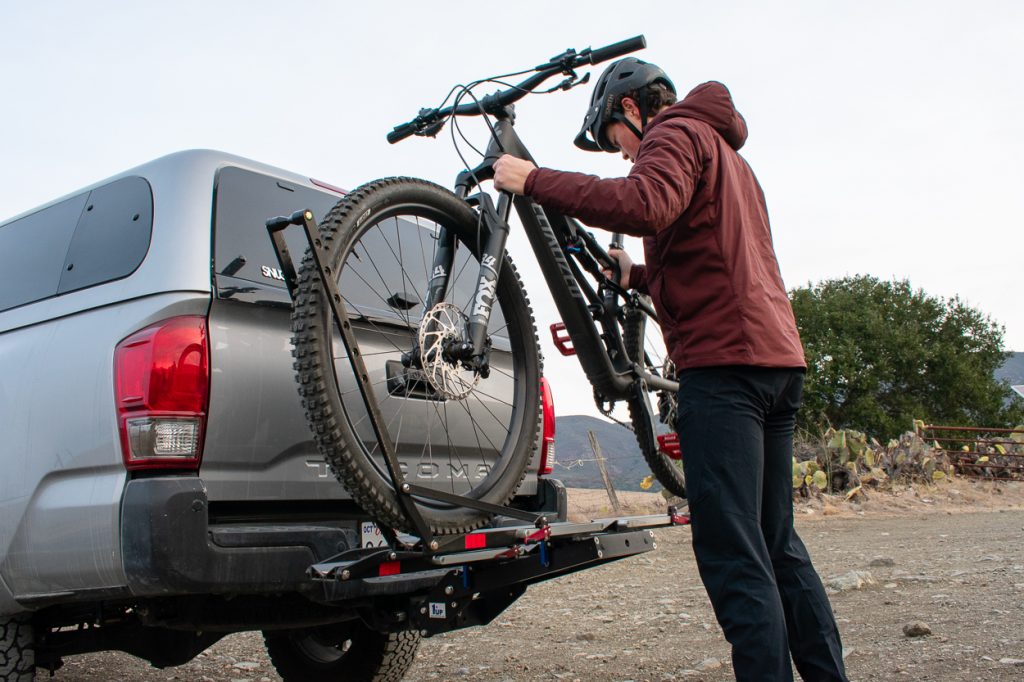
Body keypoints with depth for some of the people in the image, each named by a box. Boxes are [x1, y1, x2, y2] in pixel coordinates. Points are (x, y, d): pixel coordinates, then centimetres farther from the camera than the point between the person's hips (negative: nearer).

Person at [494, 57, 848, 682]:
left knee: (731, 551, -9)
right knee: (776, 542, 15)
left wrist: (534, 180, -16)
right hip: (779, 358, 10)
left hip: (725, 360, -10)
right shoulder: (725, 152, 31)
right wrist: (637, 277, 34)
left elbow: (645, 206, -23)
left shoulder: (677, 132, 0)